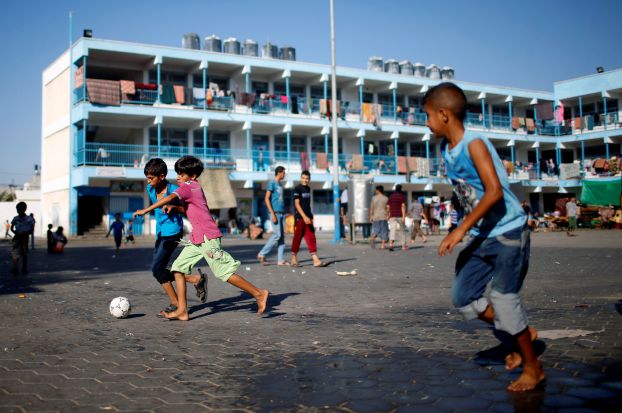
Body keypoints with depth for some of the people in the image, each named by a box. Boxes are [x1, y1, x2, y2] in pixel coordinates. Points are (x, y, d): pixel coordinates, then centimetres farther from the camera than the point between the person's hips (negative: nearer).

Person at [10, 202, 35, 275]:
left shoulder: (29, 219, -5)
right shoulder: (15, 218, 0)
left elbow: (32, 229, -2)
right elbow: (12, 228, 8)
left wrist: (25, 233, -18)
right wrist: (15, 232, -11)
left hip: (25, 237, -1)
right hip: (17, 237, 1)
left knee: (24, 254, 9)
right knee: (15, 253, -14)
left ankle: (24, 269, 22)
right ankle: (15, 269, -19)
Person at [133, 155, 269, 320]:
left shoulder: (187, 187, -10)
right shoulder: (195, 187, 18)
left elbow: (170, 198, -26)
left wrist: (146, 210, -24)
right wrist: (174, 207, 11)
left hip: (207, 237, -10)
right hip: (197, 238, 10)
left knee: (224, 272, -7)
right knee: (178, 267, 4)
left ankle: (259, 294, 2)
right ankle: (182, 310, 2)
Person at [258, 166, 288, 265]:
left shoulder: (280, 184, 17)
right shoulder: (272, 183, -8)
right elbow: (267, 199, -13)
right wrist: (272, 214, -18)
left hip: (282, 213, 8)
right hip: (275, 213, -8)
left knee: (282, 236, 3)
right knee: (277, 235, -11)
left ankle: (280, 260, 4)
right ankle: (262, 254, -1)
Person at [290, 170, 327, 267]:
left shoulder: (308, 188, 13)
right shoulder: (297, 188, -9)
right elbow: (297, 204, -15)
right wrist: (304, 216, -22)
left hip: (308, 217, 7)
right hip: (300, 217, -7)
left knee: (311, 238, 1)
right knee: (297, 238, 2)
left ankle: (315, 260, -2)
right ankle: (294, 258, 15)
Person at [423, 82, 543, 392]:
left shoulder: (474, 143, -20)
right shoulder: (447, 149, 5)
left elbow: (495, 191, -29)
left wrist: (461, 229, -29)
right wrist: (467, 231, 14)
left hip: (508, 231, -8)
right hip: (481, 236, 8)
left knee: (503, 298, -4)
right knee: (463, 297, 7)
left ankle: (533, 368, 16)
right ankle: (523, 333, 25)